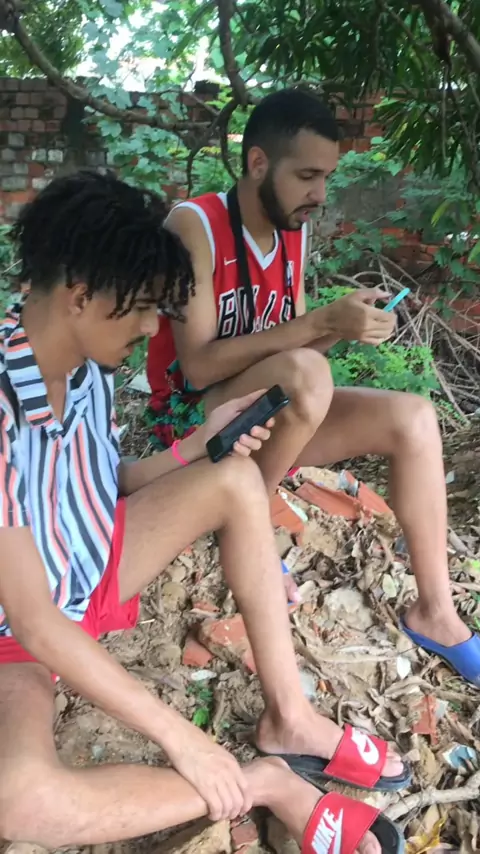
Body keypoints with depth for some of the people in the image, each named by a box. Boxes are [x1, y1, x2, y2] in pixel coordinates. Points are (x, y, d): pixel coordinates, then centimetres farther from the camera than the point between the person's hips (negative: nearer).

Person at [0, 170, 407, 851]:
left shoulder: (89, 368, -10)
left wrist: (200, 443, -13)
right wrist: (182, 741, -26)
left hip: (96, 568, 7)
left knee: (235, 478, -4)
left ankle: (288, 719, -5)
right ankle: (264, 781, -15)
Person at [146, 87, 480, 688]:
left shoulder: (293, 233, 4)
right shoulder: (194, 226, -18)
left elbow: (293, 345, 8)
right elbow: (199, 364, -25)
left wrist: (340, 328, -14)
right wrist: (321, 323, -28)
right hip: (192, 422, -7)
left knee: (413, 418, -9)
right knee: (304, 375, -37)